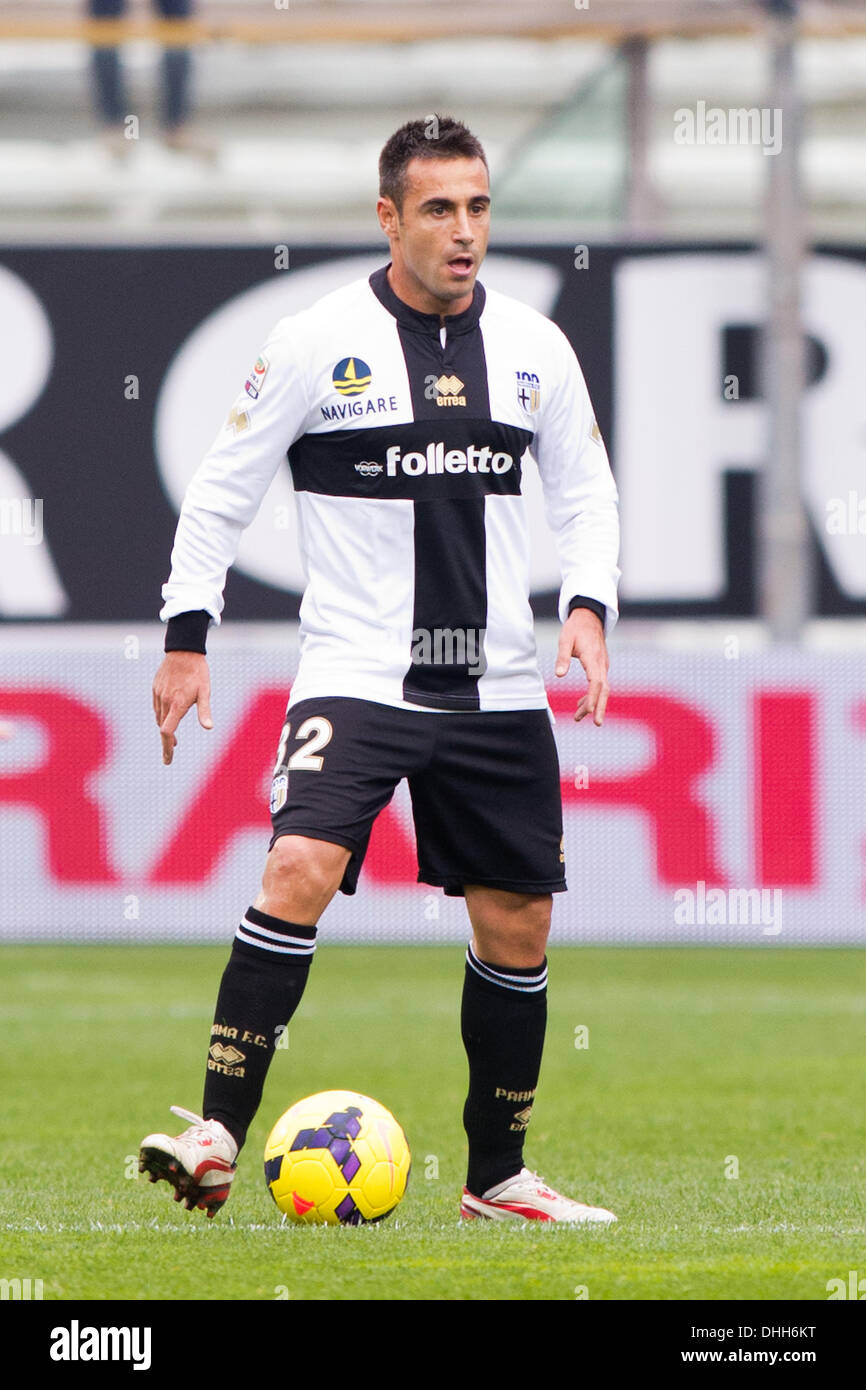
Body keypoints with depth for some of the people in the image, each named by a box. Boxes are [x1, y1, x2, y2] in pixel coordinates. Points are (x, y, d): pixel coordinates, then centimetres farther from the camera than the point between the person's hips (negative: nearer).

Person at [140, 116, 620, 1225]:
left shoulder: (533, 349, 6)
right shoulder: (317, 342, -5)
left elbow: (585, 496, 15)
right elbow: (221, 490, 2)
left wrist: (587, 606, -2)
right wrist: (186, 634, -4)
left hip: (497, 686, 4)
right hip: (354, 676, -4)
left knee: (516, 926, 7)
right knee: (300, 869, -24)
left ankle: (499, 1177, 21)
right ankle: (218, 1138, -23)